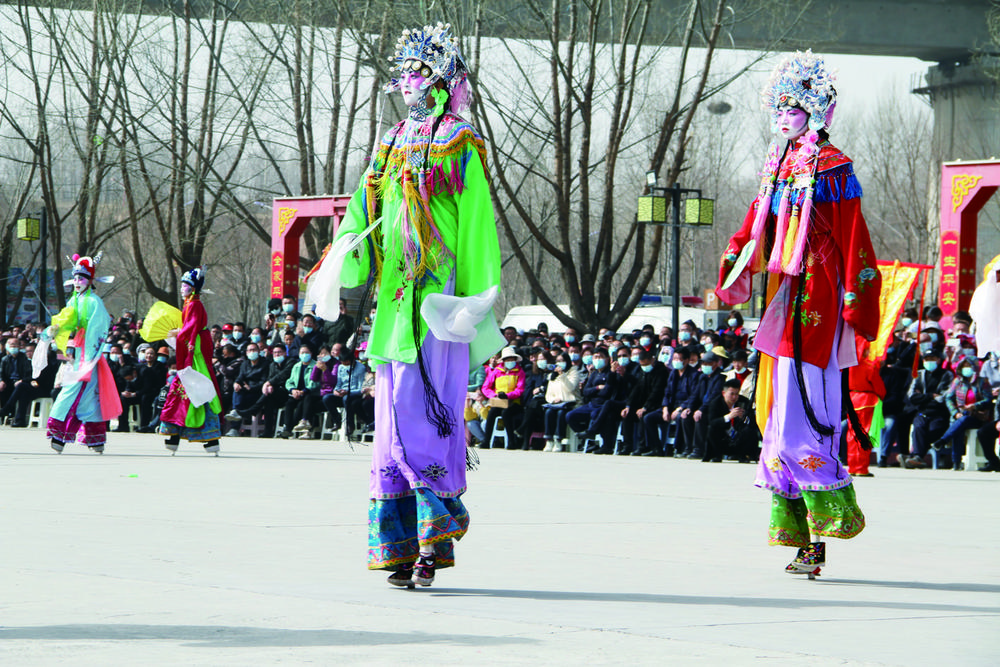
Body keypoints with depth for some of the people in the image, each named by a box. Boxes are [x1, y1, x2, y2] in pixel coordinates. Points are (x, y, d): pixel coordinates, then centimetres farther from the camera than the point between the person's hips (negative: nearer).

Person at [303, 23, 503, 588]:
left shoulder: (462, 148, 1)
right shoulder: (391, 149, 20)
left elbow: (478, 231, -3)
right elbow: (363, 213, 17)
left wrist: (479, 306, -8)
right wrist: (343, 258, -4)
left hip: (441, 304, -6)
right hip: (395, 303, 6)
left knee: (429, 420, -13)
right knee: (395, 424, 4)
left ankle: (437, 535, -10)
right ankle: (400, 546, 6)